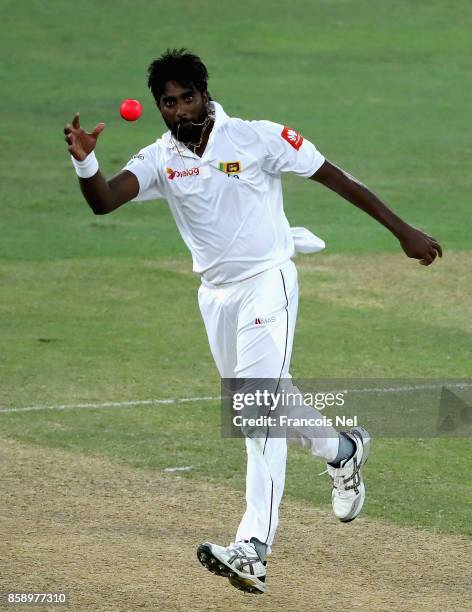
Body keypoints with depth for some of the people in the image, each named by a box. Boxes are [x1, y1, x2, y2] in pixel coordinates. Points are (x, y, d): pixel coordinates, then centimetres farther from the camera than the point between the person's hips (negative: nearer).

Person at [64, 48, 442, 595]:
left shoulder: (257, 139, -12)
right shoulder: (158, 160, -3)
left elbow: (335, 178, -7)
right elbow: (102, 201, -17)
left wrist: (402, 230, -5)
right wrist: (84, 160, -40)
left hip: (267, 283, -6)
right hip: (215, 293, 6)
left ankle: (253, 550, -25)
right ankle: (342, 451, 49)